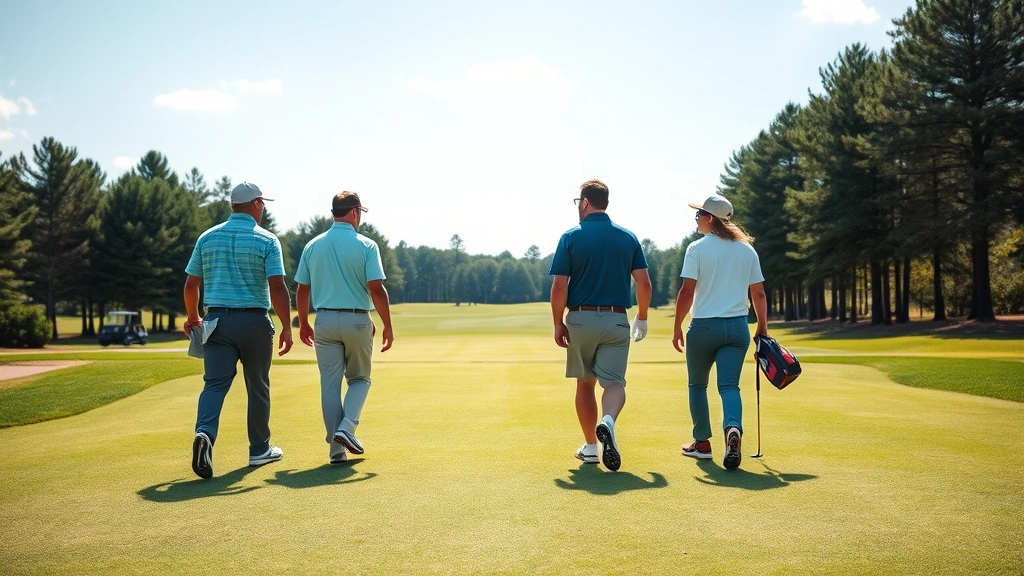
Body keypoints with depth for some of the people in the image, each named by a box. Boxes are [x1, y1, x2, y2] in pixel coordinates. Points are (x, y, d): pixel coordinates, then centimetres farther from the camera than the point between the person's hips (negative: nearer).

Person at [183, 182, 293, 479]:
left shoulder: (207, 237, 7)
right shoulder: (267, 240, -5)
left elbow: (190, 285, 8)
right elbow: (277, 288, -13)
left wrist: (192, 318, 24)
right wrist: (287, 327, -8)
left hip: (217, 320, 3)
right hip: (254, 321, -2)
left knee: (214, 384, -1)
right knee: (257, 387, 11)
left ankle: (205, 434, -27)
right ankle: (260, 450, 22)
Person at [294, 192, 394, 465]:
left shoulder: (313, 246, 5)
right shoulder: (366, 245, -6)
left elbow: (302, 290, 7)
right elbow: (376, 289, -13)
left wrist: (303, 324, 19)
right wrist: (387, 326, -6)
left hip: (325, 321, 3)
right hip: (358, 321, -3)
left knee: (330, 384, 8)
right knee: (359, 379, 16)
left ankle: (337, 449, 8)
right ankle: (346, 428, -5)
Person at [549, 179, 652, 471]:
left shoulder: (570, 238, -4)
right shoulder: (628, 237, 3)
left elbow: (559, 287, -8)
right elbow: (644, 284, 1)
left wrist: (558, 323, 2)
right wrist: (642, 318, 14)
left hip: (580, 319, 0)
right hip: (616, 321, 1)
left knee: (585, 383, 14)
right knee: (614, 382, 1)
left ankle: (590, 446, 20)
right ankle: (608, 422, -30)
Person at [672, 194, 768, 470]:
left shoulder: (697, 248, -6)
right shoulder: (747, 250, 8)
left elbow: (687, 291, -11)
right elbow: (759, 293, 9)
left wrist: (677, 327, -4)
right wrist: (762, 328, 18)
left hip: (704, 326, -3)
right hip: (737, 327, 3)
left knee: (697, 385, 14)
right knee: (729, 385, 0)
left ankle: (702, 443, 21)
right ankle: (733, 428, -28)